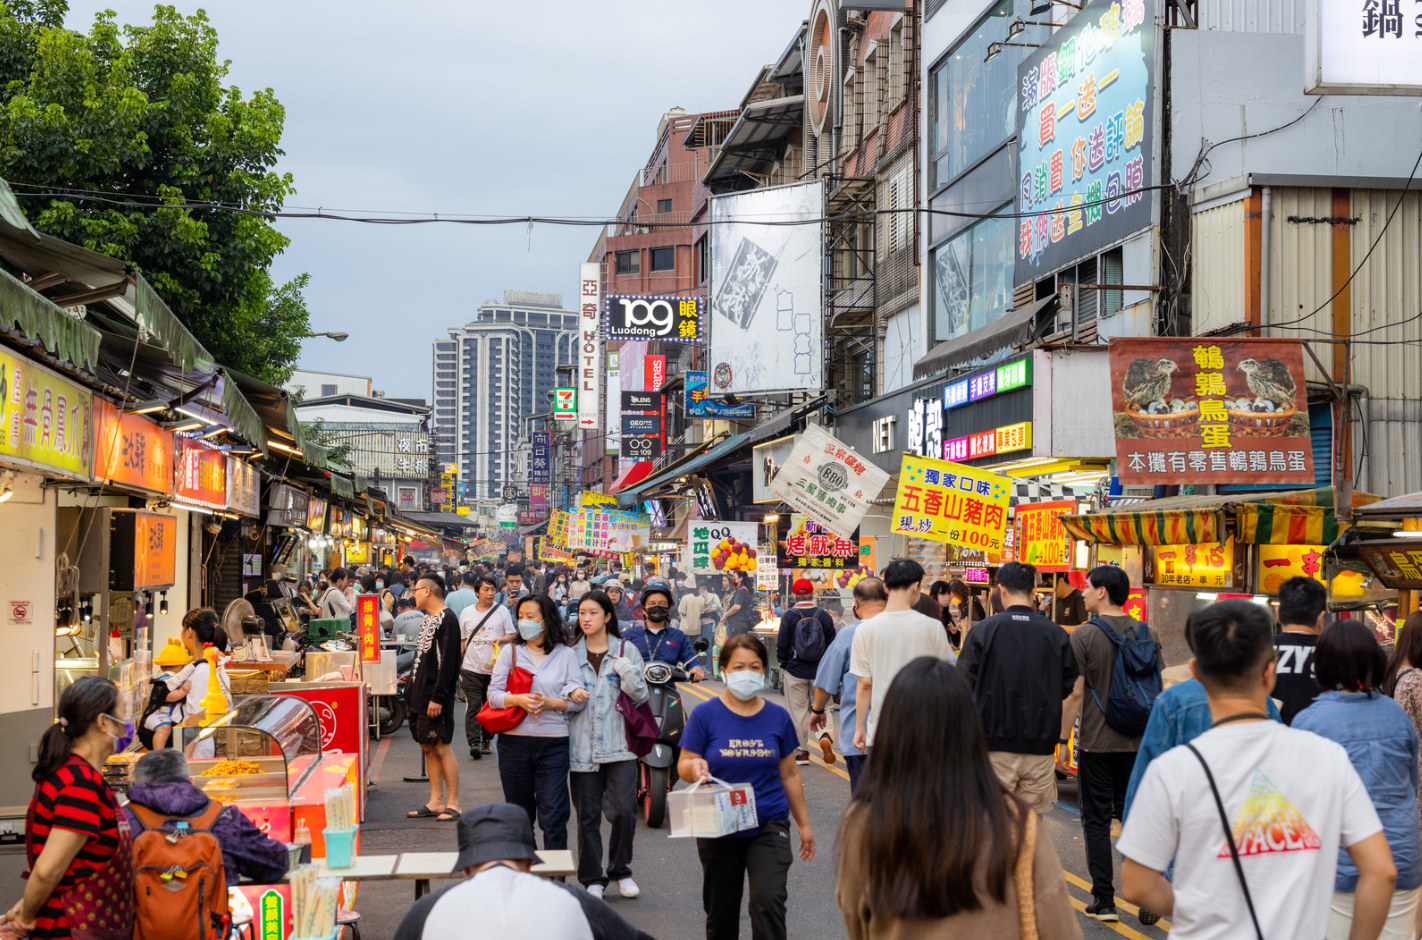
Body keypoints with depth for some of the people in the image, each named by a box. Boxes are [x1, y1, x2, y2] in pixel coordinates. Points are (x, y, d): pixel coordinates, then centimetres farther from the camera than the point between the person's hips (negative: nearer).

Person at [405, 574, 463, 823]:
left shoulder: (447, 620, -13)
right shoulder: (427, 619, 16)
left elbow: (447, 662, -18)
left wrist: (437, 697, -21)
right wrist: (412, 682, 18)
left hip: (436, 698, -9)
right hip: (420, 694, 9)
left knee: (441, 747, -7)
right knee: (427, 747, 9)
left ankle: (453, 803, -2)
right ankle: (436, 802, 14)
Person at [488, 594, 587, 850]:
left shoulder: (566, 654, 4)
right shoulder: (510, 652, 9)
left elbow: (579, 701, 0)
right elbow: (493, 695, 3)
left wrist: (550, 703, -16)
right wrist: (518, 700, -15)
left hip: (553, 744, -2)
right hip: (514, 742, 2)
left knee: (553, 817, -5)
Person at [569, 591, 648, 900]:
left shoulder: (627, 650, 6)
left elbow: (641, 696, 3)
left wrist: (627, 670, -11)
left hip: (619, 745, -1)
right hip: (583, 747, 1)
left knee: (625, 811, -5)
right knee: (588, 816, 3)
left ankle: (620, 870, 16)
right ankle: (592, 879, 15)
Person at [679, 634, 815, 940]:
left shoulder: (778, 717, 2)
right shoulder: (705, 715, -5)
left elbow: (789, 774, 11)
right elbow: (684, 765, -4)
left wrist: (803, 823, 14)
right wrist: (695, 767, -27)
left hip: (768, 823, 0)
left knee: (769, 900, -18)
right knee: (721, 912, 12)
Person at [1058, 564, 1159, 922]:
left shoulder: (1084, 636, -12)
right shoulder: (1148, 634, 4)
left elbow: (1075, 692, -13)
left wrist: (1062, 738, -5)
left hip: (1096, 742, -4)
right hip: (1137, 742, 4)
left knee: (1096, 821, 4)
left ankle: (1104, 900, 6)